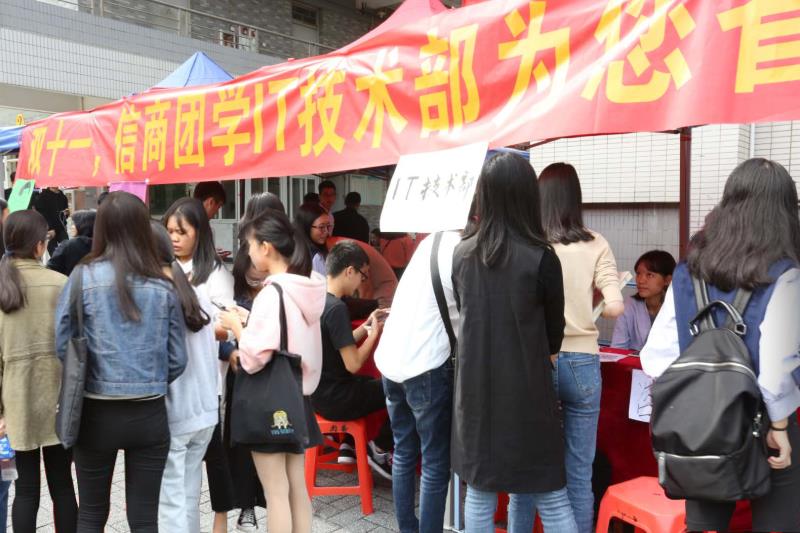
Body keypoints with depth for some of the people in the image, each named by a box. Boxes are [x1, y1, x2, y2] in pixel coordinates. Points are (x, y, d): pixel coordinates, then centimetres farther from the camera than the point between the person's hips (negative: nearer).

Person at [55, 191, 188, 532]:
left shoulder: (82, 278, -7)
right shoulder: (163, 286, -3)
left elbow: (63, 347, -5)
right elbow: (177, 360, -1)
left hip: (97, 413, 0)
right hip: (150, 415, 1)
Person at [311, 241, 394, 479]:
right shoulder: (336, 308, -23)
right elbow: (353, 364, -23)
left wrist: (366, 326, 10)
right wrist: (375, 332, -10)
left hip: (317, 391, 9)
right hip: (334, 399, -9)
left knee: (374, 384, 31)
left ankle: (350, 446, 27)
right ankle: (380, 447, 15)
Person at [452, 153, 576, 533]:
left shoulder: (462, 253, -1)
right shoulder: (541, 258, -13)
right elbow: (554, 335, -1)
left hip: (475, 389, 4)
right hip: (526, 391, -4)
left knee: (479, 492, 13)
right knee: (549, 496, 8)